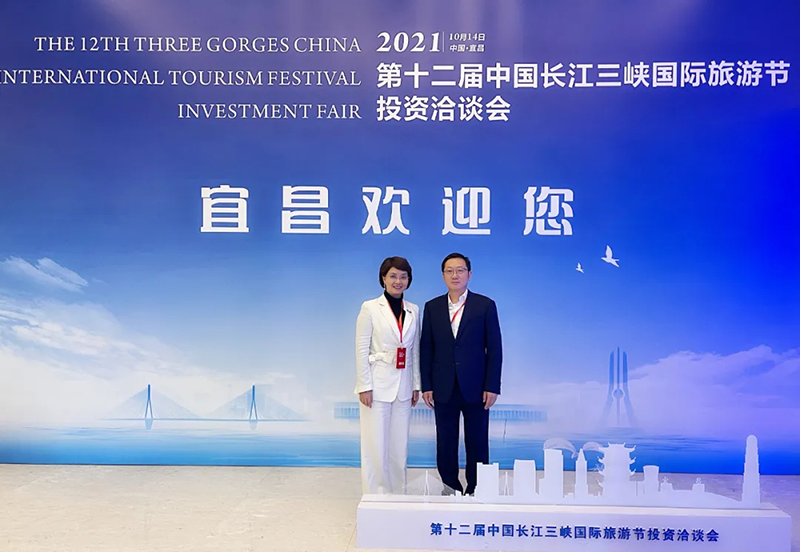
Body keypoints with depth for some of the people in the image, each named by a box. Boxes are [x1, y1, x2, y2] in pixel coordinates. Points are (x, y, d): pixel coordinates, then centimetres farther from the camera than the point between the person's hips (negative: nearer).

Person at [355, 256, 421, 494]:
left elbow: (415, 351, 11)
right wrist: (364, 386, -12)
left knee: (399, 445, 11)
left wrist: (416, 385, 9)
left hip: (403, 386, 4)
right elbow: (361, 350, -7)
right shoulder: (370, 308, -6)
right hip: (378, 385, -4)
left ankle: (397, 494, 24)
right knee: (376, 445, 1)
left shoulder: (413, 310, 7)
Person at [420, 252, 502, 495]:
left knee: (477, 444, 6)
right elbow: (426, 349, 5)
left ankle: (475, 491, 19)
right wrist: (426, 386, 0)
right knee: (445, 443, 9)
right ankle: (450, 488, 24)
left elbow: (494, 348, -2)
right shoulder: (432, 307, 6)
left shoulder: (485, 305, 0)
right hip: (443, 389, 2)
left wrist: (492, 387, -7)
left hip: (475, 388, -2)